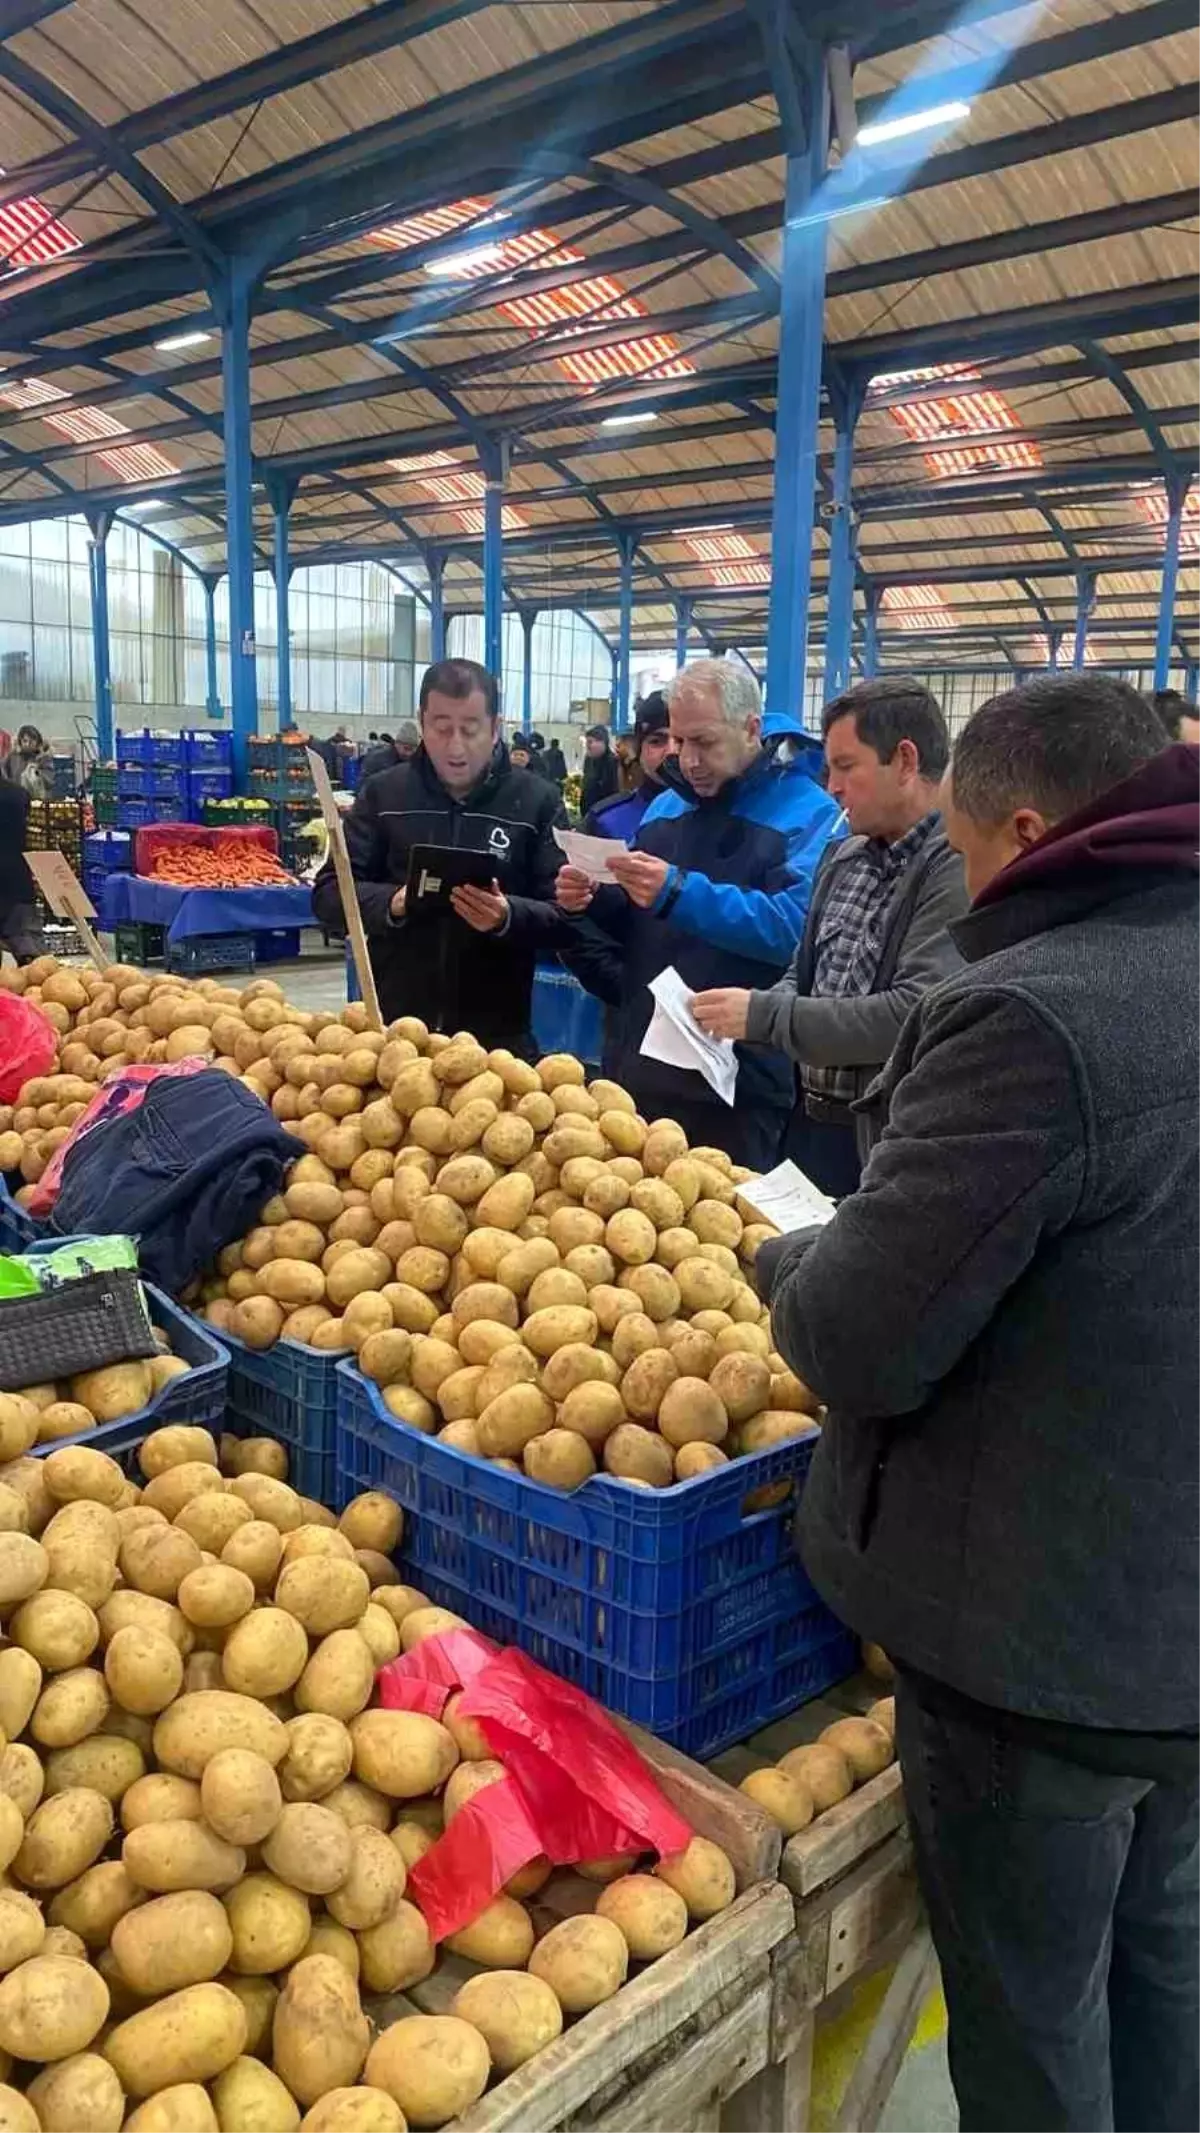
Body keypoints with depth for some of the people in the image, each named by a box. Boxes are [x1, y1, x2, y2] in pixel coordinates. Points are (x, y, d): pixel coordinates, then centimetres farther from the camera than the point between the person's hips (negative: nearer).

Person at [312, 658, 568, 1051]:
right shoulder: (382, 793, 5)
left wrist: (508, 918, -23)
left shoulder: (537, 801, 0)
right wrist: (390, 904, -16)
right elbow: (329, 895, 3)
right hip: (392, 1024, 1)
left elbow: (566, 914, -4)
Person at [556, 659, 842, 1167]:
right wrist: (593, 901, -2)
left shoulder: (809, 814, -9)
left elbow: (795, 927, -24)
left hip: (736, 1080, -6)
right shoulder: (665, 806, 13)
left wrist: (679, 892, -29)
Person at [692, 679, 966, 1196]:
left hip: (893, 1142, -7)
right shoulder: (843, 857, 11)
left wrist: (763, 1014, -20)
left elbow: (917, 1013, -26)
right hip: (808, 1123, 7)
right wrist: (738, 1017, -3)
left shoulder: (957, 867, -16)